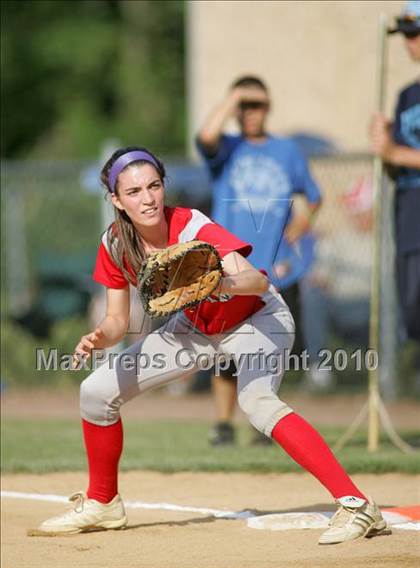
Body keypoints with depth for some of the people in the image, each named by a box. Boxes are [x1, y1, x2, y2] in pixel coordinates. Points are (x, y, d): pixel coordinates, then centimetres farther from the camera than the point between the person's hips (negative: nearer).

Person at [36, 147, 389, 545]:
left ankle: (356, 506, -40)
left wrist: (219, 284, -66)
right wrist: (99, 338, -28)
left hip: (256, 319, -7)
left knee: (256, 401, -35)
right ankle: (102, 504, 25)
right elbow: (117, 321, -6)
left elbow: (257, 281, -46)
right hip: (196, 327, 7)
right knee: (97, 391, 3)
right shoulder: (116, 245, -15)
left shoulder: (192, 228, -32)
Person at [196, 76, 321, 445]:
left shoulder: (288, 150, 13)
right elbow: (207, 136, -19)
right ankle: (224, 424, 8)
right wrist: (233, 98, -9)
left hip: (278, 268, 2)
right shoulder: (227, 149, 5)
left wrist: (305, 216, 1)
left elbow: (313, 196, 20)